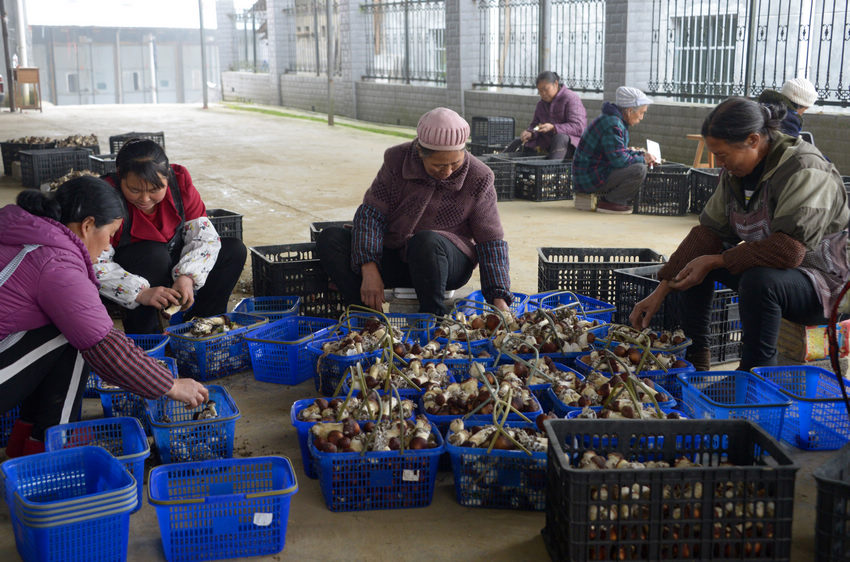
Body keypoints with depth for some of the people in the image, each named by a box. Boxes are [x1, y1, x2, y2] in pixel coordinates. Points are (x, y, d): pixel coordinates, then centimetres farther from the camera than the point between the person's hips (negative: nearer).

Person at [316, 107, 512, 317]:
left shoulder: (478, 178, -9)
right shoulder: (397, 160, -6)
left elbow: (491, 241, -7)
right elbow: (371, 214, -9)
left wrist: (499, 299, -17)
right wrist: (369, 271, -23)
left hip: (450, 263, -3)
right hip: (394, 259, 3)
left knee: (427, 241, -39)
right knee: (330, 238, -18)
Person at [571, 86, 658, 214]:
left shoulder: (618, 121, 13)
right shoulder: (612, 124, -20)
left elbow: (620, 151, 25)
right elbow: (619, 159, -25)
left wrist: (642, 155, 9)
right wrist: (643, 159, -9)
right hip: (590, 178, -11)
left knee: (639, 165, 20)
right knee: (639, 170, -22)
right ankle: (608, 202, -11)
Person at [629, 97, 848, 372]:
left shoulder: (804, 171, -24)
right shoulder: (736, 172, 1)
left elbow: (789, 250, -33)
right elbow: (710, 231, 1)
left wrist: (715, 261, -25)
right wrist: (661, 291, -6)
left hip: (824, 281, -8)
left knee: (760, 280, -37)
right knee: (693, 259, 4)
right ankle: (694, 361, 6)